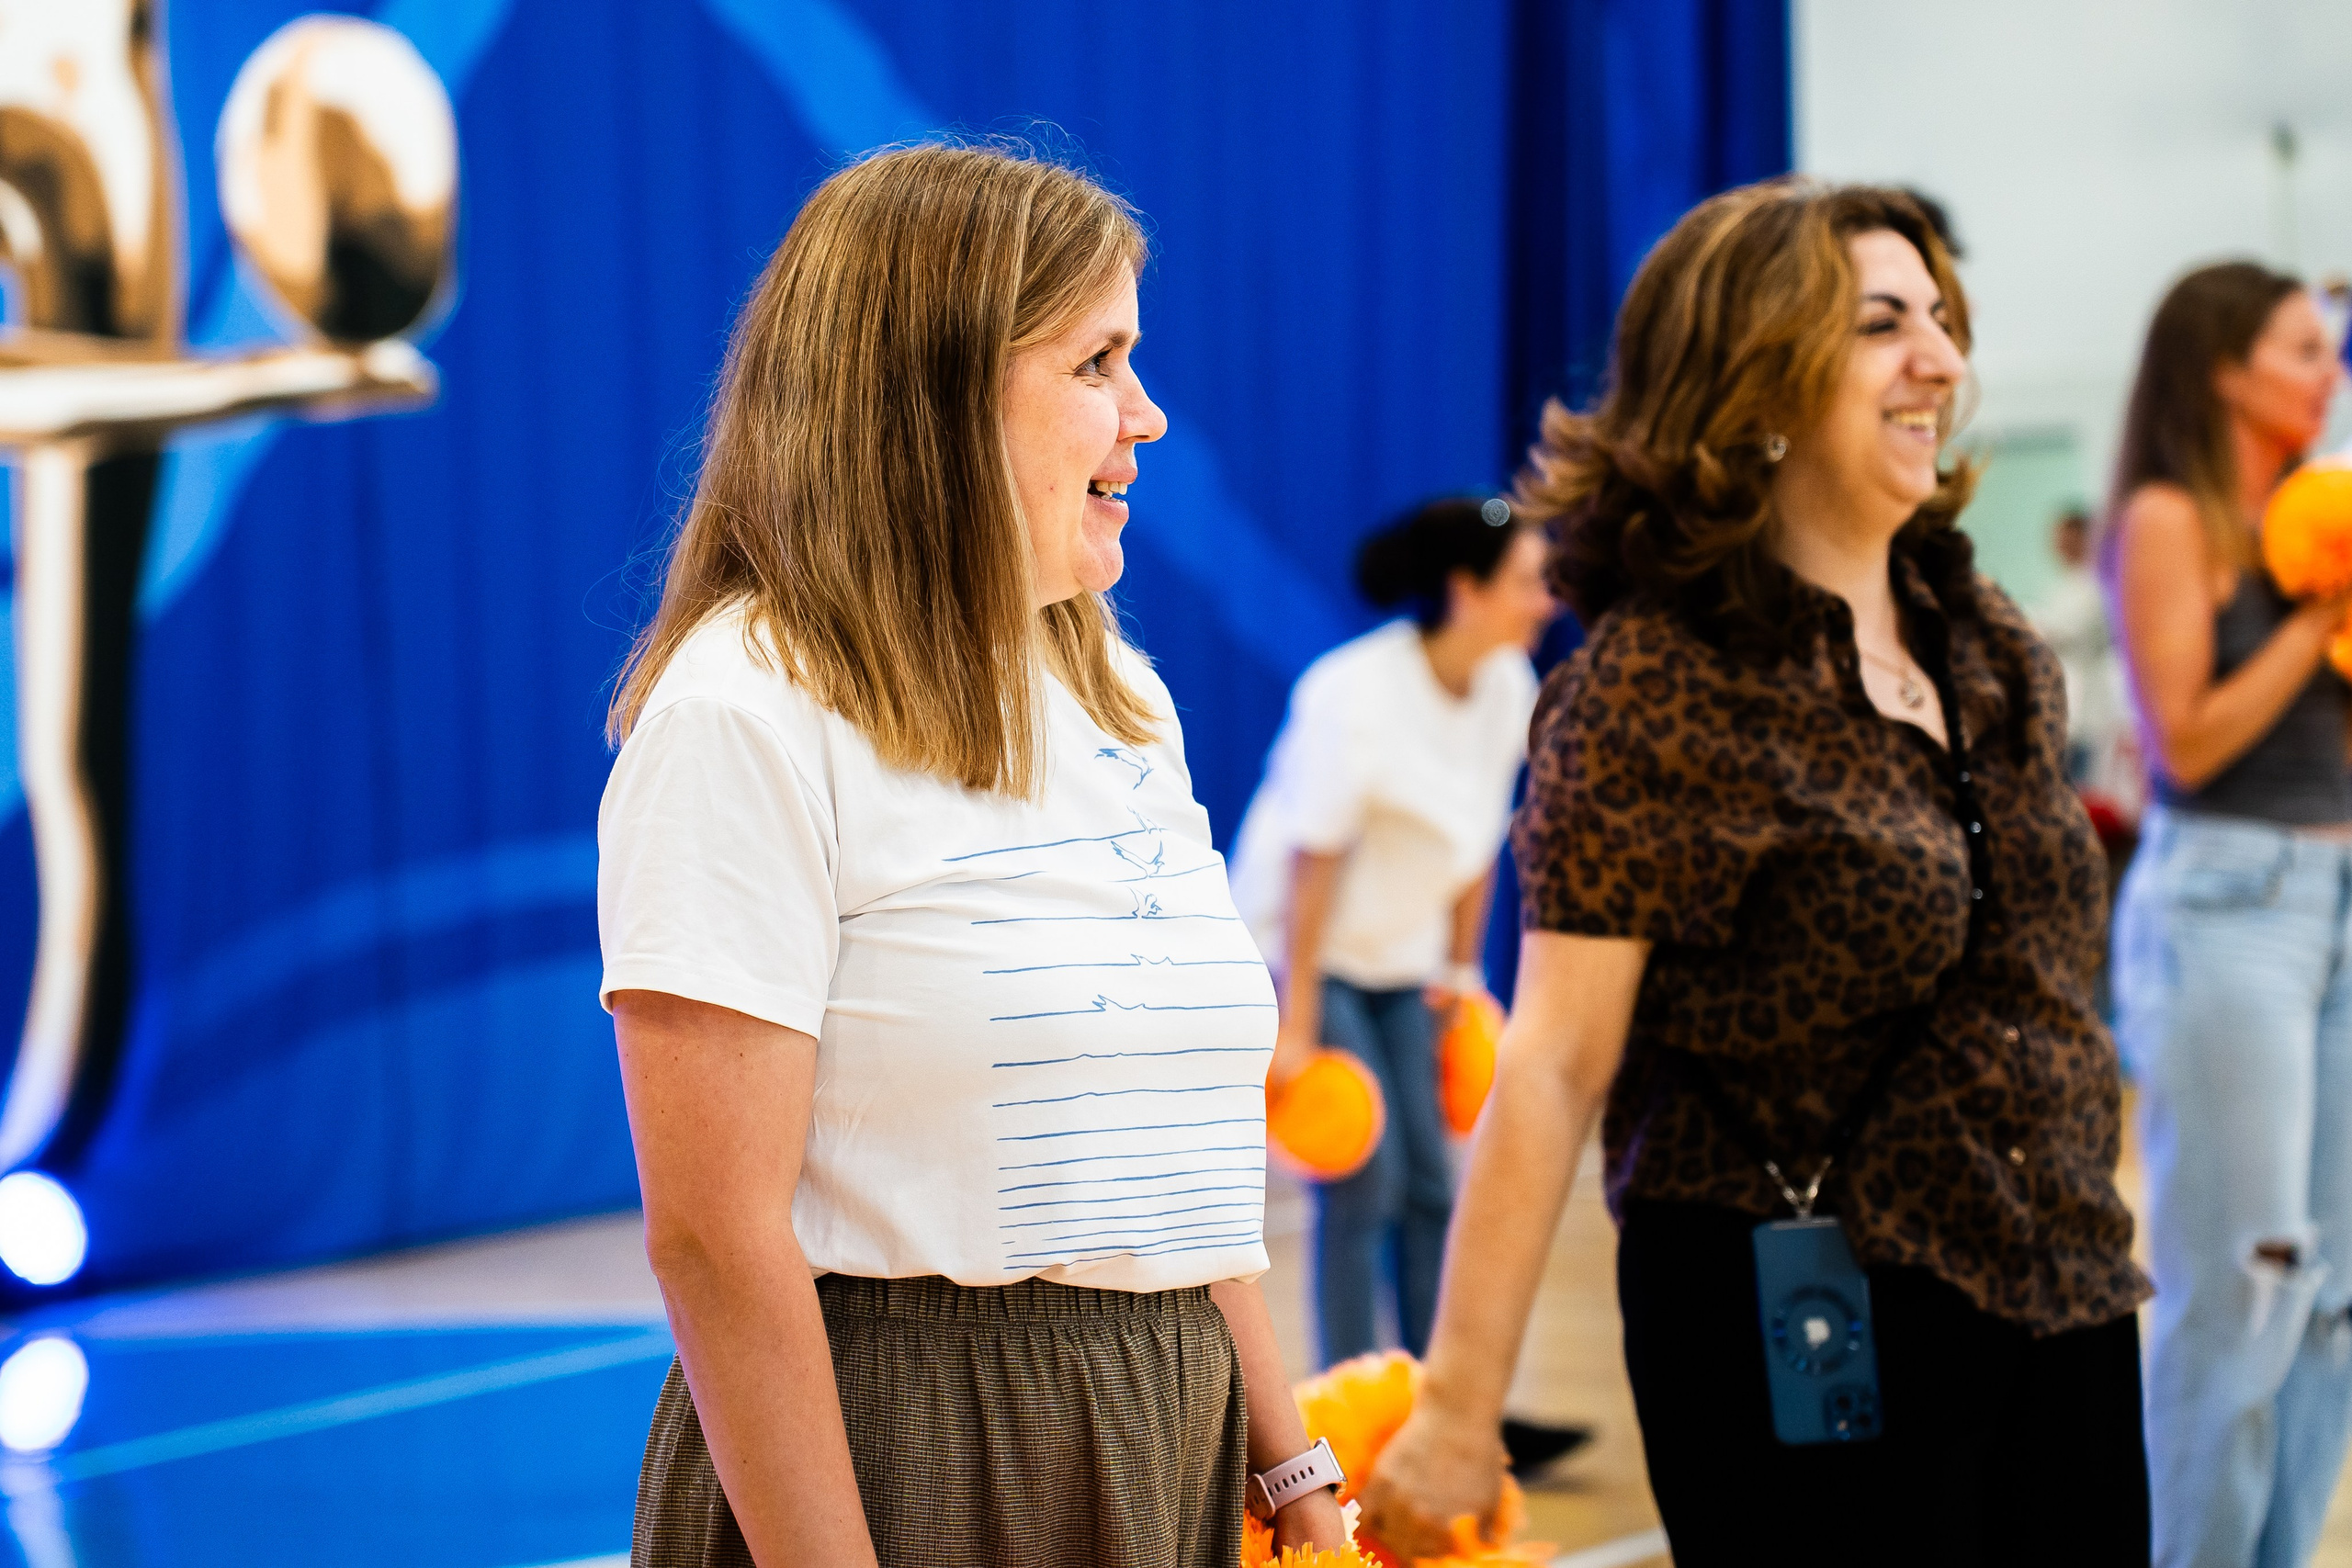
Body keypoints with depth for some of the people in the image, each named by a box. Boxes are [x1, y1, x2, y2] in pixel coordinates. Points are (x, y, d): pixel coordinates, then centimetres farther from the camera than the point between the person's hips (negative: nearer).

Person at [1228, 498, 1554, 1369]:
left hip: (1401, 960, 6)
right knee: (1365, 1182, -11)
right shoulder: (1357, 693, -24)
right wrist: (1297, 1025, -21)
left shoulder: (1507, 687, -4)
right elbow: (1314, 863, -22)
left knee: (1429, 1182, 2)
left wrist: (1461, 966, 11)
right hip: (1302, 950, -6)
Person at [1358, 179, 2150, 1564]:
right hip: (1810, 1337, -7)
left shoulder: (1994, 647, 7)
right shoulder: (1659, 688, -14)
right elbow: (1554, 1065, -18)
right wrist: (1459, 1414, -20)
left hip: (2059, 1314, 7)